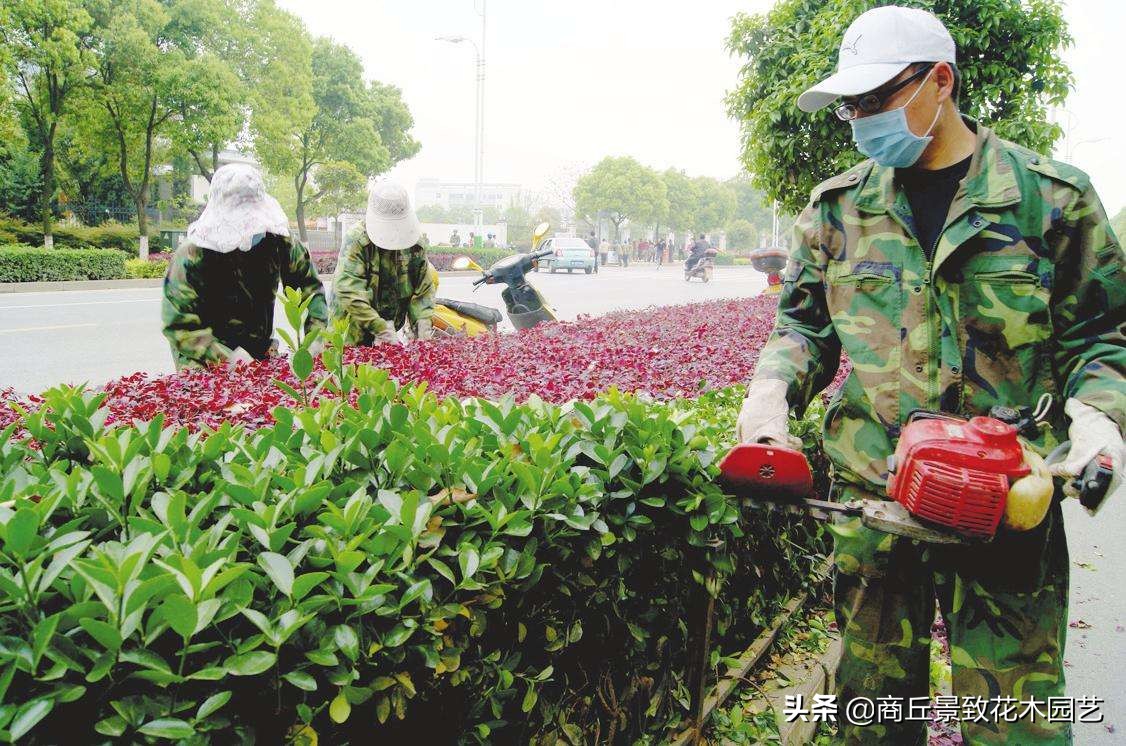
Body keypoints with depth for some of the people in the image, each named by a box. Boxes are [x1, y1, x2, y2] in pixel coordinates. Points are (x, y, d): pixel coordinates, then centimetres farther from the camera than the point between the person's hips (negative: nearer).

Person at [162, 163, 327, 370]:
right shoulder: (192, 255, -22)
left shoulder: (277, 240, -9)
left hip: (262, 353, 4)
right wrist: (227, 357, -34)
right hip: (205, 364, -4)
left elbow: (309, 285, 4)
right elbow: (179, 324, -22)